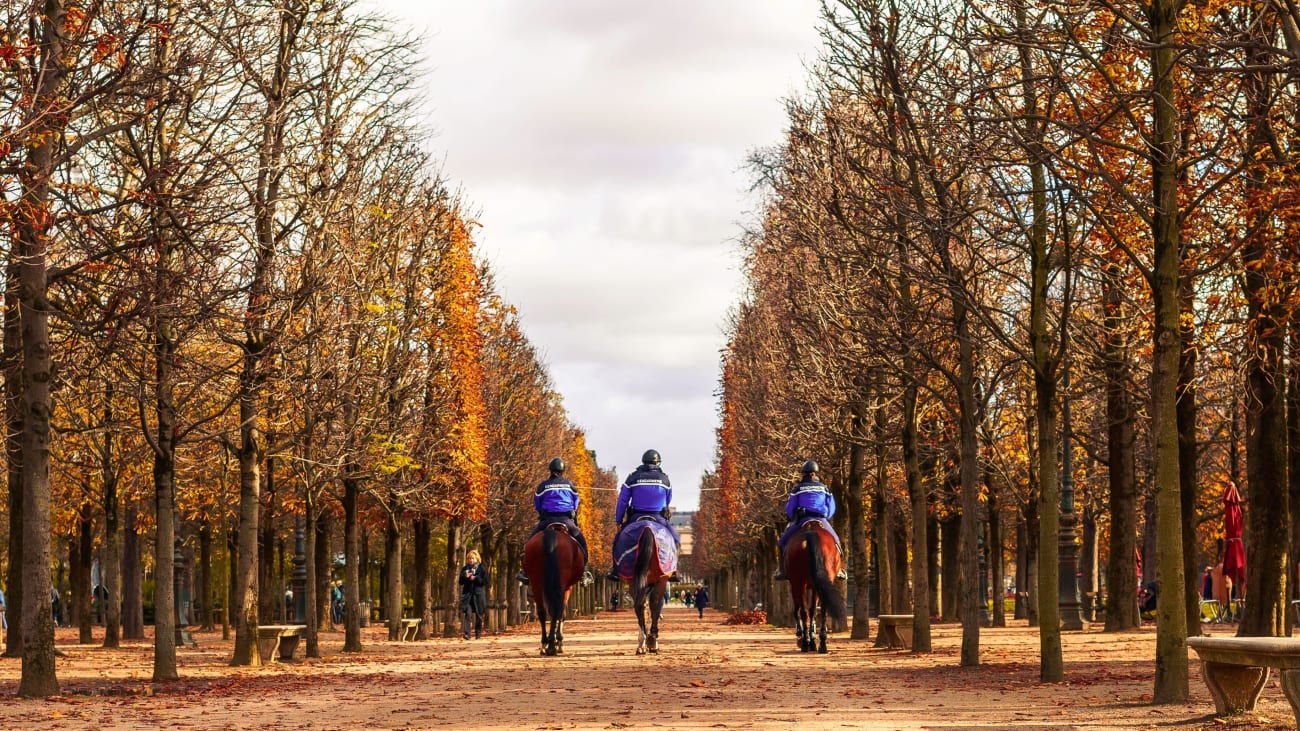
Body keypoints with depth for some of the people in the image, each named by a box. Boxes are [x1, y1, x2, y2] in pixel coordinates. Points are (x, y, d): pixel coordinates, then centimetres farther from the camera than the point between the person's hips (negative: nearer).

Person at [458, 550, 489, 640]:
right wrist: (465, 577, -9)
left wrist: (475, 578, -13)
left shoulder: (482, 568, 3)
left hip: (478, 594, -1)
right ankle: (466, 633, -20)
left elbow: (485, 581, -2)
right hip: (467, 594, 1)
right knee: (466, 613, -13)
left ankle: (478, 633, 16)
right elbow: (460, 581, 11)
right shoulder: (464, 568, 12)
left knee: (478, 614, 4)